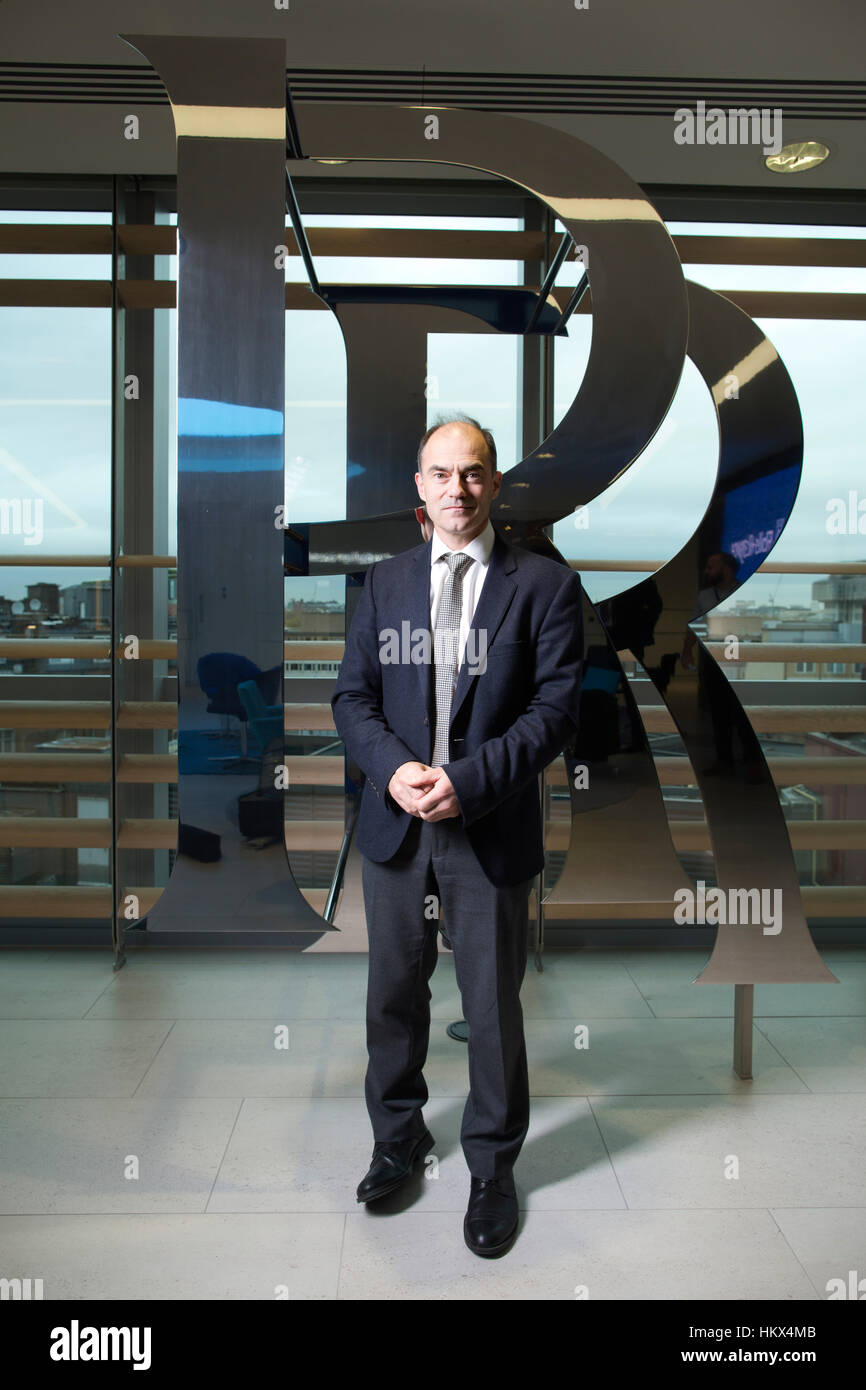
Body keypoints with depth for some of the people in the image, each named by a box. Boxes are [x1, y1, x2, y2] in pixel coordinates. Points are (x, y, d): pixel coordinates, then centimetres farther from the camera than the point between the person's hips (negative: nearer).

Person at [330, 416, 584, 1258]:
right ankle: (398, 1137, 40)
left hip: (491, 832, -3)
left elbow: (555, 707, -10)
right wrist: (394, 768, -14)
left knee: (493, 1006, 10)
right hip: (394, 826, 3)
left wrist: (467, 782, -20)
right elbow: (352, 697, 5)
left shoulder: (544, 585, -4)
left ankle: (492, 1169, 31)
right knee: (393, 993, 17)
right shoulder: (384, 583, 7)